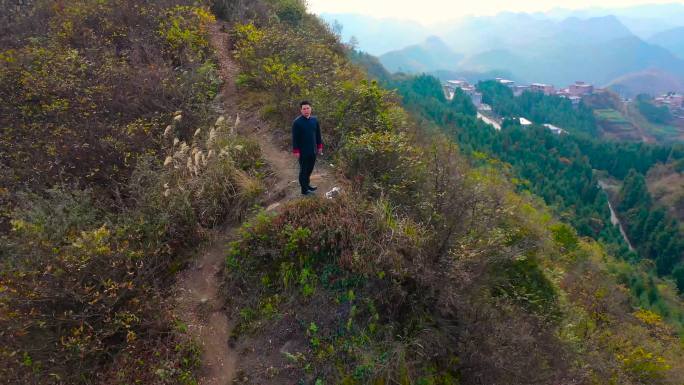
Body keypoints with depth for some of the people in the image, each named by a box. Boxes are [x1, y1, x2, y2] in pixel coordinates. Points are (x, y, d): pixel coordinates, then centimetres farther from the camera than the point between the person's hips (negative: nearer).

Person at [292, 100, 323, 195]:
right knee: (303, 170, 4)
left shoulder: (314, 120, 2)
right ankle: (304, 189, 13)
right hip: (303, 151, -6)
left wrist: (319, 146, 12)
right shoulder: (297, 122, -14)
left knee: (310, 168, 18)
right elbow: (295, 138, -12)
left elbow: (318, 134, 11)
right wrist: (296, 151, -13)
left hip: (313, 150, 6)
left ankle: (307, 184, 38)